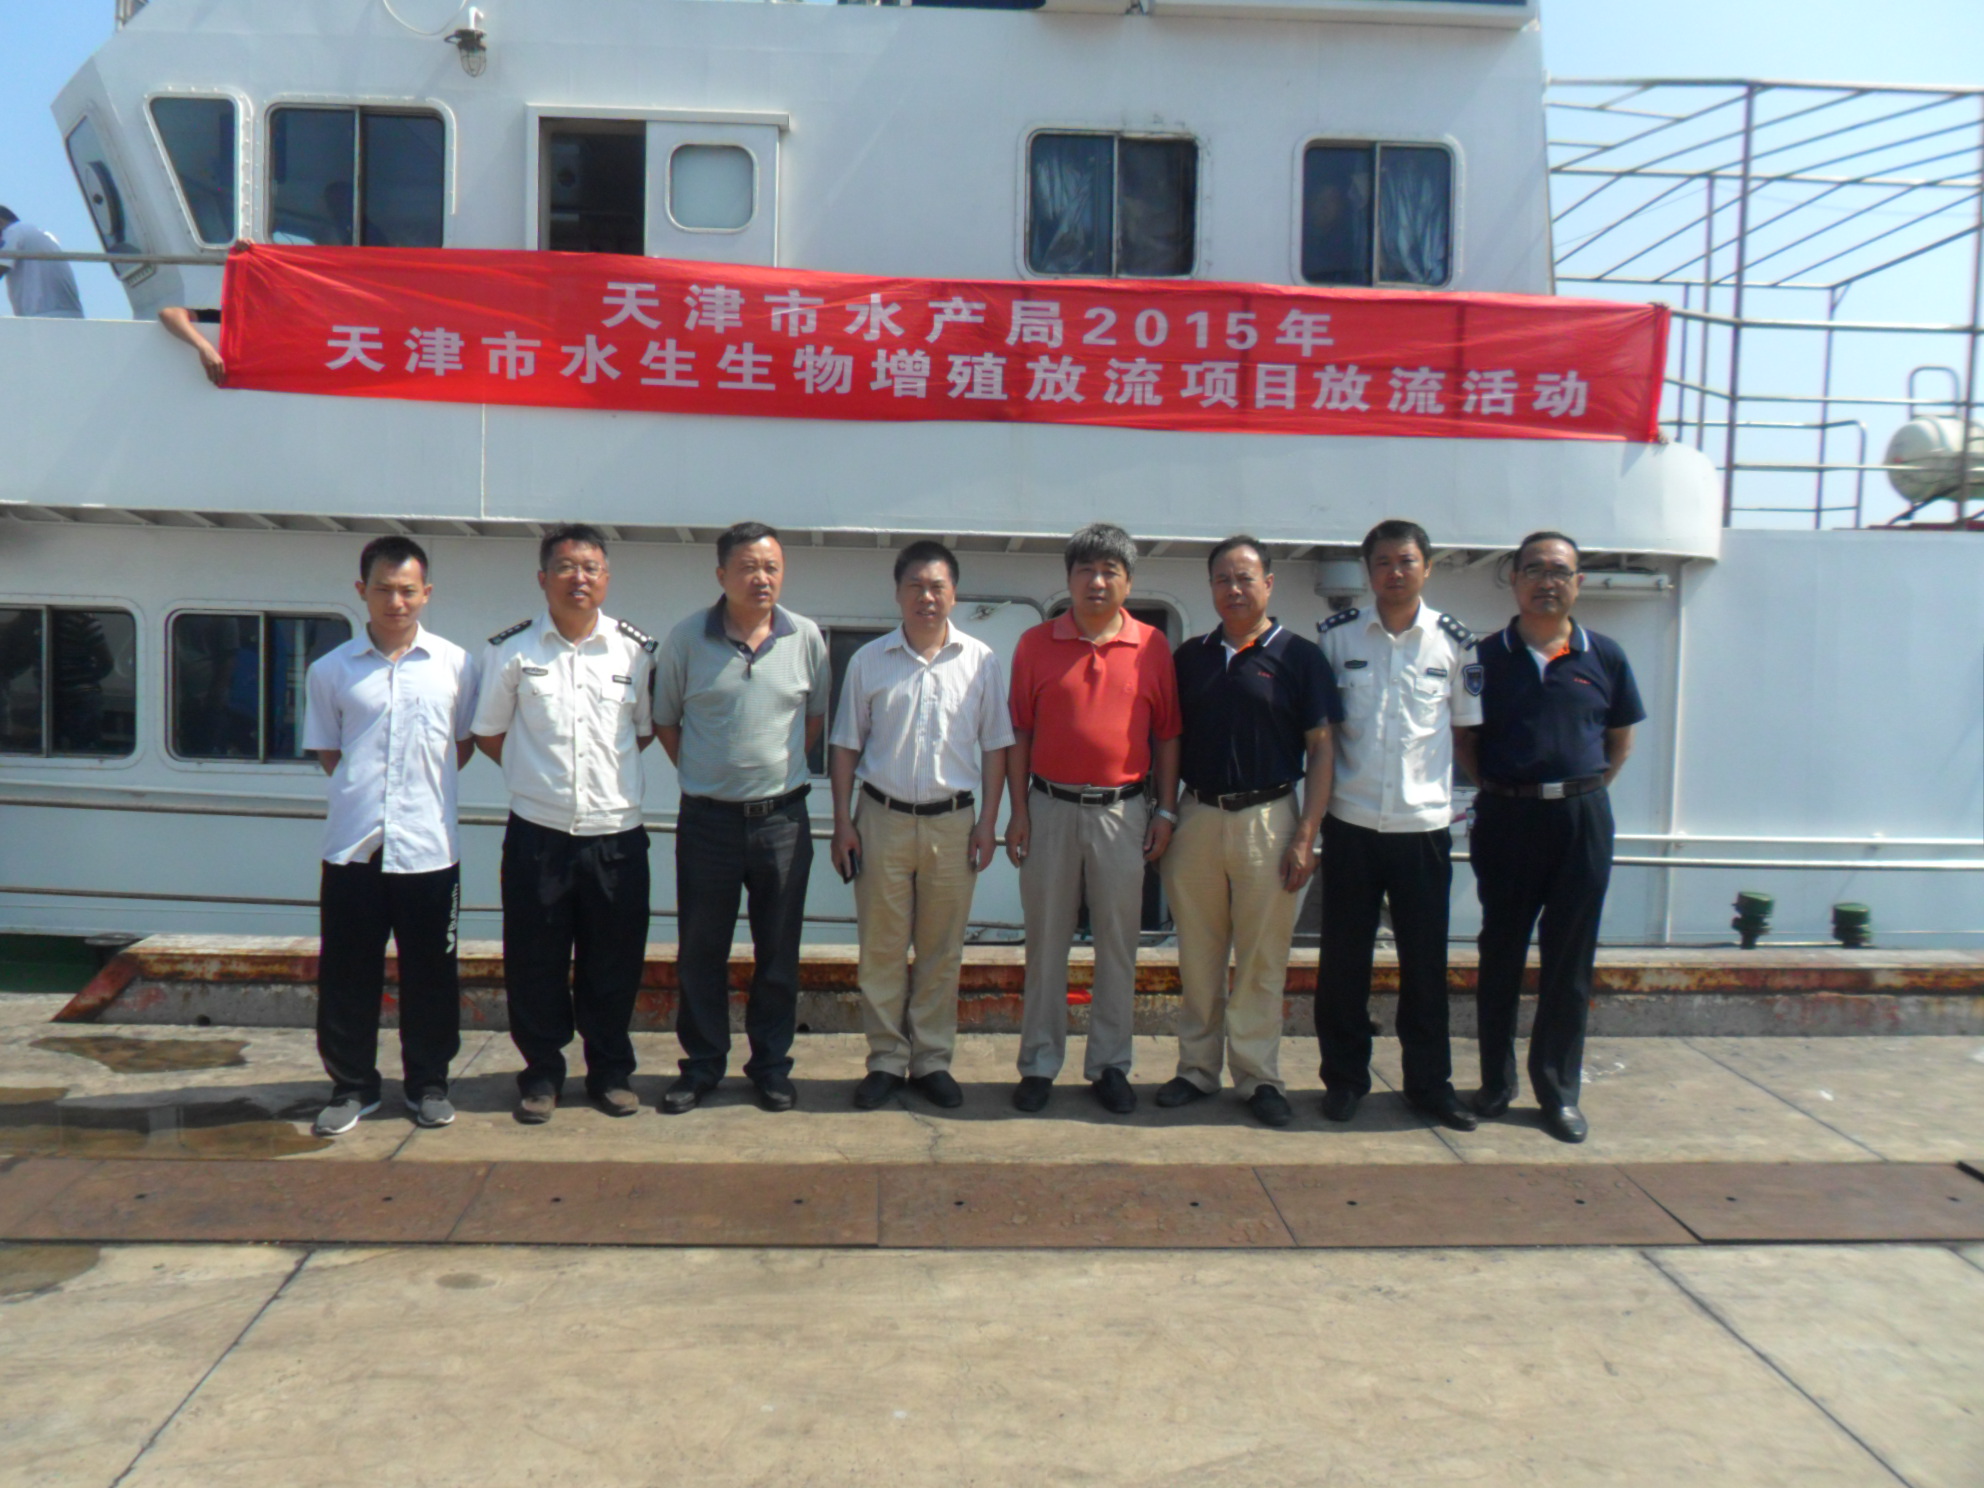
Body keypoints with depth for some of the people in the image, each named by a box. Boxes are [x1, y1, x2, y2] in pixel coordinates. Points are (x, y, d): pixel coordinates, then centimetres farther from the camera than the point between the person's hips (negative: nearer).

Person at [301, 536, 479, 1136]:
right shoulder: (330, 670, 4)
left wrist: (421, 787, 5)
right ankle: (352, 1085, 23)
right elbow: (327, 752, 12)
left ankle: (428, 1083, 24)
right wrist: (367, 791, 3)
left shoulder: (455, 664, 3)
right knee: (347, 975, 7)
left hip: (429, 846, 0)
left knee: (430, 974, 9)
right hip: (352, 845, 1)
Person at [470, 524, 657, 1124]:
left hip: (616, 834, 1)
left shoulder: (636, 650, 2)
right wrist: (535, 773, 7)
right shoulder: (511, 649, 0)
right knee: (534, 964, 7)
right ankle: (542, 1071, 24)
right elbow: (488, 732, 10)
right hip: (537, 833, 0)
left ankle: (611, 1070, 26)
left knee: (614, 963, 10)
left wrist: (609, 765, 7)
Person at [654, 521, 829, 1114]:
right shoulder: (687, 638, -3)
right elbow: (665, 720, 9)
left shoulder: (807, 638, 0)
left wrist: (782, 768, 6)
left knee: (779, 952, 9)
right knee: (701, 951, 9)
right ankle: (702, 1064, 23)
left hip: (783, 818, 1)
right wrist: (699, 773, 3)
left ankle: (771, 1064, 24)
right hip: (707, 819, 0)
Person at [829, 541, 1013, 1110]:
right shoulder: (869, 661, 3)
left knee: (941, 951, 8)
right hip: (883, 818, 0)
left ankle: (932, 1060, 20)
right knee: (881, 950, 5)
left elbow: (995, 745, 6)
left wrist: (987, 822, 0)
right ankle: (886, 1060, 17)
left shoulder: (981, 661, 2)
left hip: (952, 822, 0)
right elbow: (845, 746, 6)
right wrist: (843, 823, 1)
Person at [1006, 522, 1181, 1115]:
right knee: (1045, 941, 7)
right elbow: (1019, 733, 3)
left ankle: (1110, 1065, 19)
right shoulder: (1036, 644, 2)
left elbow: (1168, 734, 6)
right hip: (1051, 806, 0)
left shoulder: (1152, 647, 2)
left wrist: (1166, 811, 1)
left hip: (1124, 810, 0)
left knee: (1119, 944, 7)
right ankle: (1039, 1063, 18)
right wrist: (1018, 811, -2)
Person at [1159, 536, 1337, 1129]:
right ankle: (1197, 1069, 22)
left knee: (1263, 958, 4)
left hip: (1268, 819, -3)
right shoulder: (1190, 656, 9)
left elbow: (1320, 750, -2)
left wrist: (1306, 836, -8)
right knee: (1197, 957, 10)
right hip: (1196, 817, 3)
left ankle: (1259, 1076, 16)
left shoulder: (1299, 656, 0)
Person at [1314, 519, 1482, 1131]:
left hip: (1425, 825, 0)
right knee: (1343, 960, 7)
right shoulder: (1337, 634, 1)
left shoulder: (1453, 640, 2)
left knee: (1425, 962, 9)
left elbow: (1467, 726, 11)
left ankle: (1430, 1081, 22)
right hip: (1350, 823, 0)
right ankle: (1344, 1077, 21)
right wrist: (1318, 796, 3)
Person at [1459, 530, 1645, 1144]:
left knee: (1570, 961, 6)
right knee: (1501, 955, 9)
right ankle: (1496, 1081, 22)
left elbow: (1621, 738, 12)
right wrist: (1499, 789, -2)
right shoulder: (1486, 657, 1)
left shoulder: (1604, 657, 3)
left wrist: (1584, 791, 4)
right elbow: (1465, 740, 7)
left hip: (1581, 819, 1)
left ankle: (1559, 1091, 18)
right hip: (1505, 817, 0)